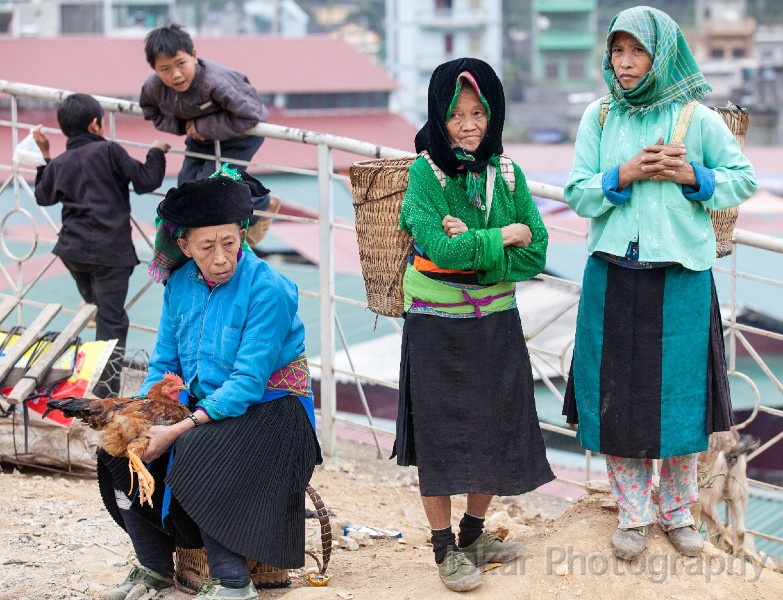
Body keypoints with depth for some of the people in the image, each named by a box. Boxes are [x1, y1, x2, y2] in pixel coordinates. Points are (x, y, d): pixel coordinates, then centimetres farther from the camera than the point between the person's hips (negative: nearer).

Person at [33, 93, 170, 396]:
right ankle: (106, 392, -5)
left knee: (96, 307, 23)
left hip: (72, 250, 6)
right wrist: (156, 152, 8)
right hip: (110, 251, -6)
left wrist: (45, 155, 32)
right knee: (111, 320, -3)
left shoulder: (58, 163, 9)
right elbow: (145, 180, -8)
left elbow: (43, 196, 27)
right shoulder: (109, 151, -6)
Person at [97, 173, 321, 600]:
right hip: (203, 405, 7)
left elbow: (249, 381, -23)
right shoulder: (181, 285, 3)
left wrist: (181, 429, -28)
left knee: (192, 453, -32)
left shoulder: (268, 289, -18)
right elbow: (164, 365, 9)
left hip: (268, 409, -7)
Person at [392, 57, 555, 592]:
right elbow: (438, 249, -23)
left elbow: (535, 256, -6)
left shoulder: (507, 175, 1)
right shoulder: (425, 173, -10)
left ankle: (473, 536, 29)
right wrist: (503, 237, -15)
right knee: (440, 434, 4)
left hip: (495, 324, 4)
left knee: (493, 431, 11)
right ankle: (446, 550, 16)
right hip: (437, 325, -4)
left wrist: (471, 250, -18)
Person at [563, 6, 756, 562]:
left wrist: (694, 177, -12)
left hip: (682, 279, -1)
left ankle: (679, 511, 22)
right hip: (614, 276, 2)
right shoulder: (599, 117, 3)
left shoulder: (697, 118, -2)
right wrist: (622, 176, -14)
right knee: (619, 396, 5)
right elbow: (578, 195, 2)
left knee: (678, 395, 4)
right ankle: (633, 514, 19)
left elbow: (745, 179, 5)